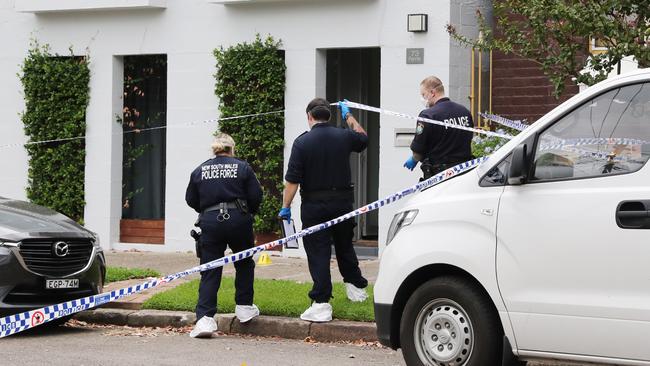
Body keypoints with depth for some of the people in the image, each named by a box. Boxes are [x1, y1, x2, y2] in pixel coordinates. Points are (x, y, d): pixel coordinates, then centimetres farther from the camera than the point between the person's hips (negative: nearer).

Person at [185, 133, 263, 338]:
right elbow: (256, 196, 1)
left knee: (209, 271, 1)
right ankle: (244, 307, 23)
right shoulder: (242, 168, 4)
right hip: (238, 220, -1)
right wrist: (249, 212, 21)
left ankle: (205, 318, -11)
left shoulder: (199, 171, 9)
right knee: (244, 263, 22)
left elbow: (191, 200, 11)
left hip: (210, 222, 1)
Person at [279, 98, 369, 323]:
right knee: (345, 247, 23)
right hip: (343, 201, 4)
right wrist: (349, 116, 35)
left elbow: (292, 180, -14)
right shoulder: (344, 136, 0)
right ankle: (356, 287, 35)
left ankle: (321, 304, -6)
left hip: (314, 205, -4)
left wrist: (286, 207, -6)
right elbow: (362, 138, 25)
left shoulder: (302, 142, -11)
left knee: (318, 253, -2)